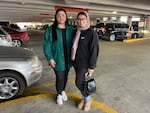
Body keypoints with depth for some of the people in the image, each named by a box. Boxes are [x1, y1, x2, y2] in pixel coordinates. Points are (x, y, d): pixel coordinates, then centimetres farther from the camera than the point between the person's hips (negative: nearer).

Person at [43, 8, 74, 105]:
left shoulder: (71, 30, 1)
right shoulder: (50, 30, -7)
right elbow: (47, 45, -7)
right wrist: (50, 58, -12)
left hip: (68, 59, 3)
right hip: (57, 60, -3)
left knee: (65, 76, 18)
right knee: (59, 78, 3)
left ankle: (63, 91, 45)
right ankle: (59, 94, 31)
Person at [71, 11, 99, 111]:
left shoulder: (92, 33, -14)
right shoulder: (77, 32, 6)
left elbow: (94, 50, -16)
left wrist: (92, 66, -16)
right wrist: (74, 60, 14)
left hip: (85, 64, -6)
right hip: (76, 63, 6)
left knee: (79, 83, -1)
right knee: (81, 82, 16)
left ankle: (88, 99, 24)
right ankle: (84, 98, 37)